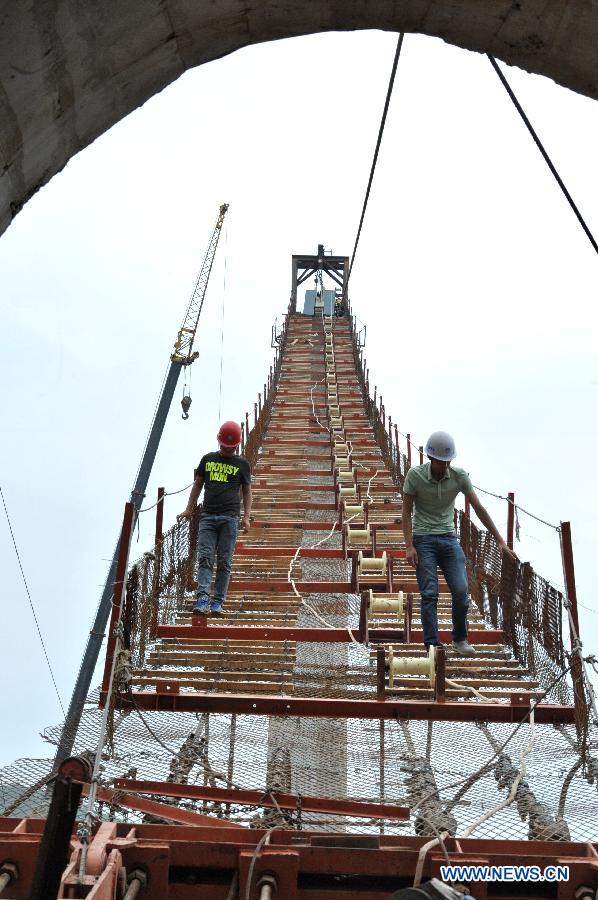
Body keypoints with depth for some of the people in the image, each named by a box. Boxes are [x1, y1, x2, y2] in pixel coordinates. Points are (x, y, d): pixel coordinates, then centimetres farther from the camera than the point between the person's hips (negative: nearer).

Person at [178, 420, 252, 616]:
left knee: (224, 561, -1)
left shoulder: (242, 464, 10)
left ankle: (218, 601, 3)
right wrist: (189, 509, 15)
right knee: (205, 558, -8)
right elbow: (198, 484, 20)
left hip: (230, 517, -1)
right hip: (208, 516, 1)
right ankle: (202, 598, -13)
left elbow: (247, 491, 12)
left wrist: (246, 517, 0)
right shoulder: (208, 459, 14)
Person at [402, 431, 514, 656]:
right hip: (423, 538, -2)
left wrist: (500, 541, -2)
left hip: (449, 538, 2)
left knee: (461, 591, -4)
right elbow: (406, 511, -5)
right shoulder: (415, 475, -10)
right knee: (429, 594, -6)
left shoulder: (459, 476, -5)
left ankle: (459, 639, 18)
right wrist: (409, 546, -14)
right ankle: (432, 646, 1)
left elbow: (479, 509, -1)